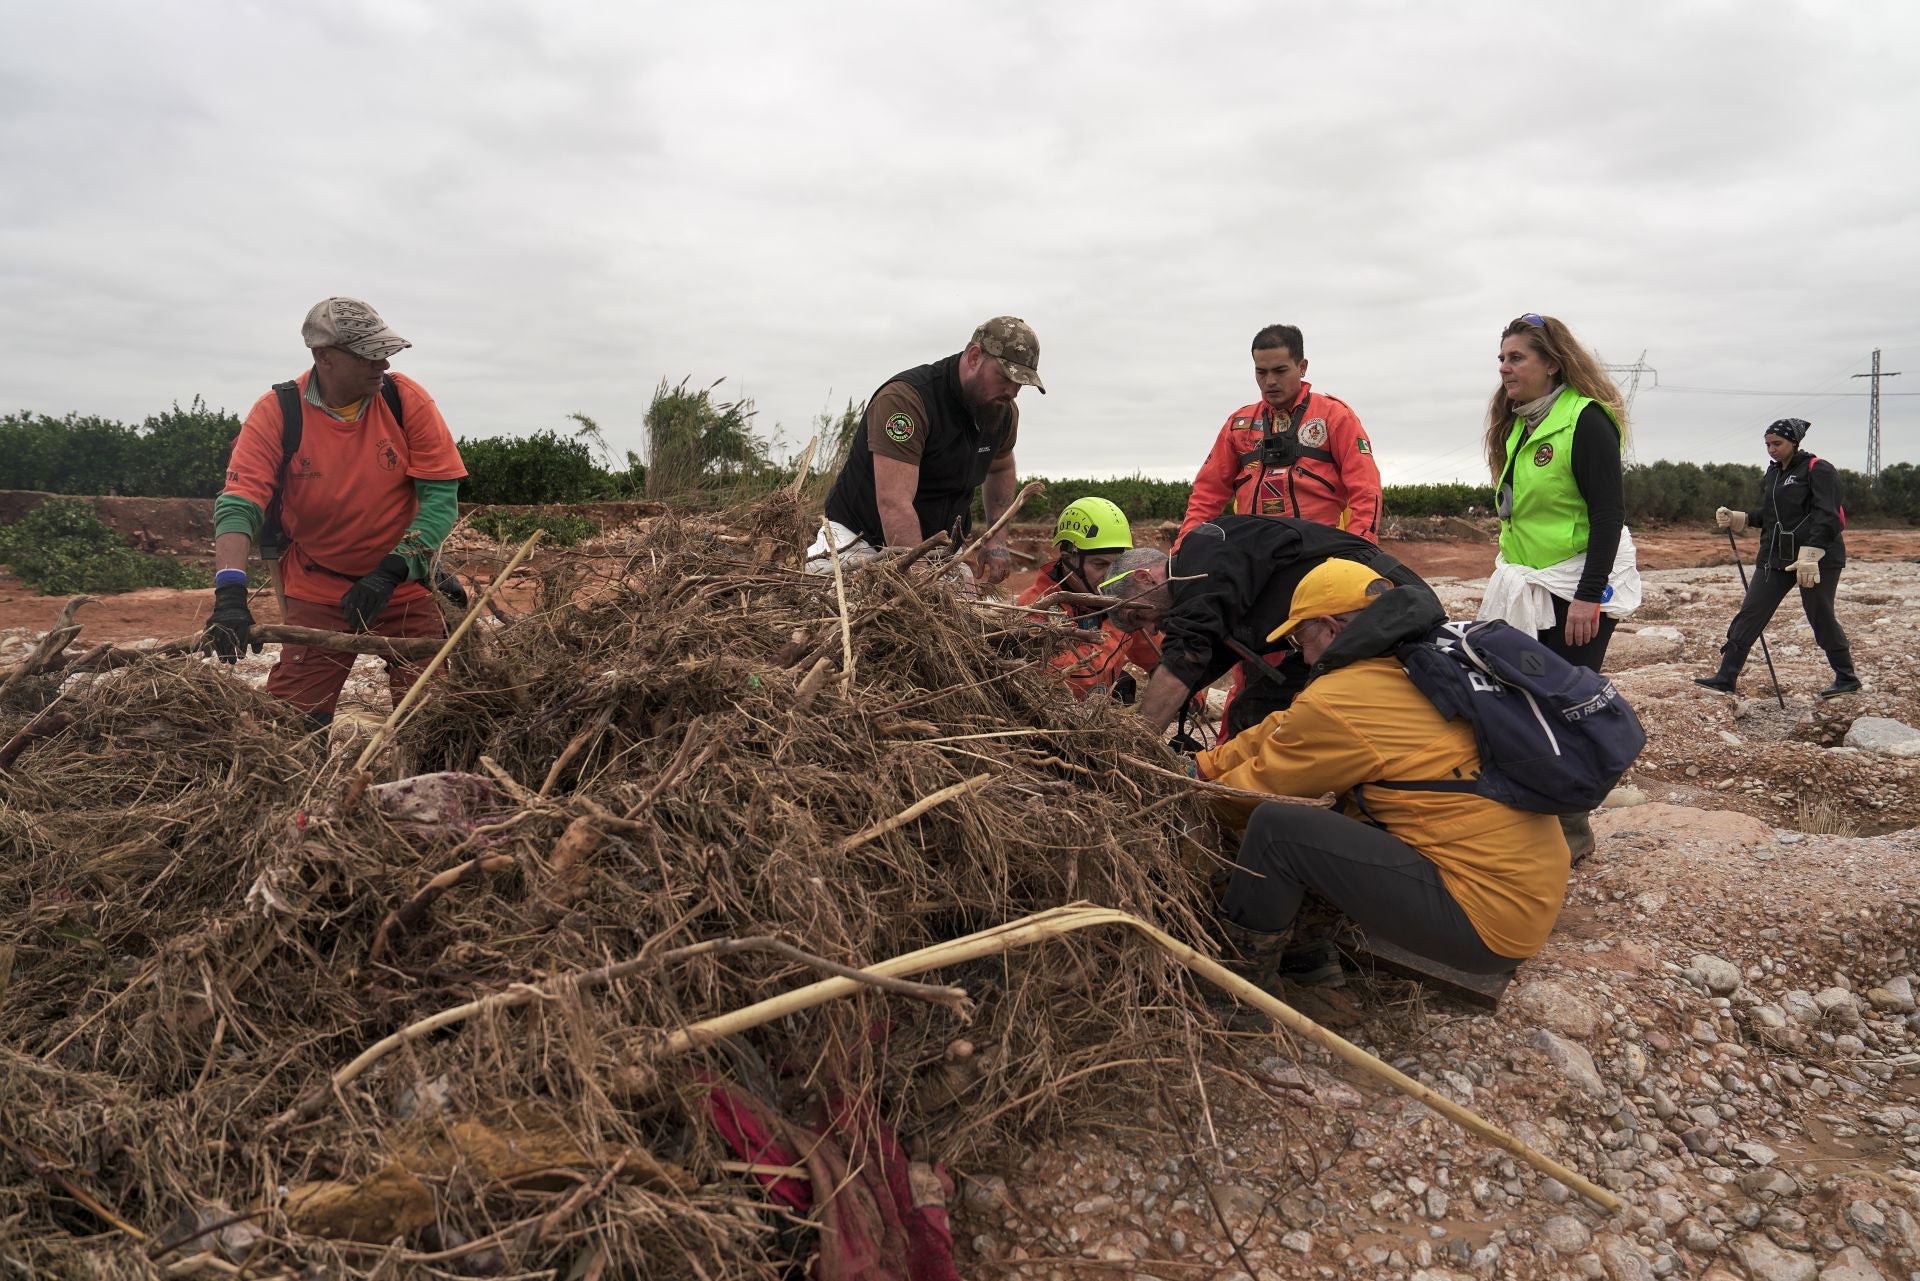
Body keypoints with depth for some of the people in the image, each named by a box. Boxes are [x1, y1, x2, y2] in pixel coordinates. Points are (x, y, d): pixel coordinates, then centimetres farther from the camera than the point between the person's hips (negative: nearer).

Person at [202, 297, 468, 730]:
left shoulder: (406, 399, -10)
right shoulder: (276, 412, -10)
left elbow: (441, 496, -12)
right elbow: (238, 502, -16)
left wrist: (390, 572, -23)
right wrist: (230, 592, -32)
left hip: (406, 588, 0)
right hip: (317, 593, 0)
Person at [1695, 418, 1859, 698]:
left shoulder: (1818, 470, -8)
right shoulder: (1772, 473, 15)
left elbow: (1826, 518, -16)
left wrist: (1809, 556, -25)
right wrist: (1734, 518, 4)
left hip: (1818, 559, -7)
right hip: (1775, 558, 7)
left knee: (1821, 619, 2)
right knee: (1749, 614, -1)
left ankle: (1847, 678, 21)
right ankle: (1725, 677, -1)